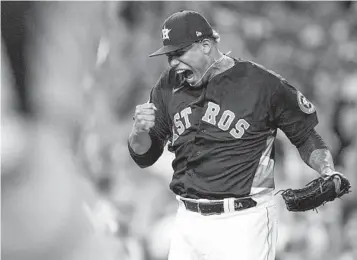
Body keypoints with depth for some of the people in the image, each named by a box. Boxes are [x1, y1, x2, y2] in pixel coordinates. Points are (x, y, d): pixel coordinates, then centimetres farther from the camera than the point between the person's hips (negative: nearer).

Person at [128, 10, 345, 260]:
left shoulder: (262, 83, -7)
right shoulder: (169, 86, 7)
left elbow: (306, 136, 4)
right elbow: (144, 157, 12)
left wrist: (328, 172, -14)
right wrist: (140, 130, -10)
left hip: (243, 223, -5)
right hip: (188, 220, 5)